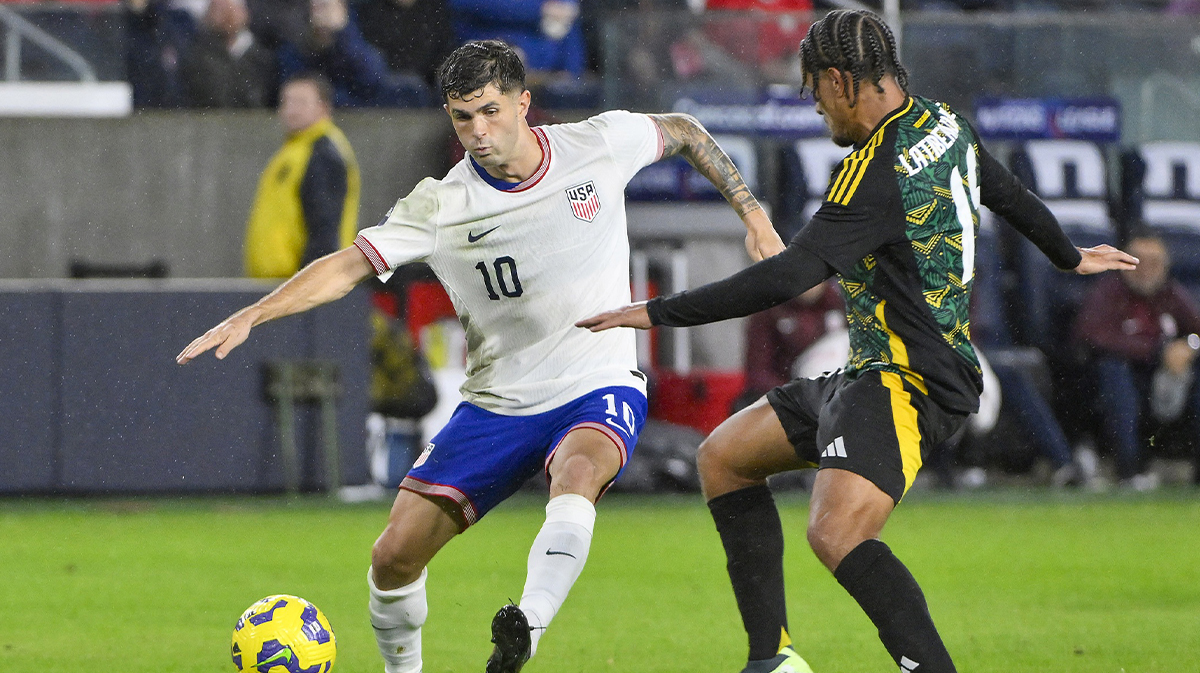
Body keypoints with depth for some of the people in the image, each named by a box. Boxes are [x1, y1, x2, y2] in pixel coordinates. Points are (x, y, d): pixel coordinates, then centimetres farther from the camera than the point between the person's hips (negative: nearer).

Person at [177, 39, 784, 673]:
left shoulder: (600, 144, -7)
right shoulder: (438, 207, -10)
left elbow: (684, 132, 13)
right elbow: (348, 265, -16)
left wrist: (751, 212, 9)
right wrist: (250, 316, -28)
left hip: (599, 389, -2)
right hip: (496, 402, 2)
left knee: (577, 472, -38)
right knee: (394, 555, -5)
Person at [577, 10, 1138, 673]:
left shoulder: (877, 174, -20)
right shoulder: (946, 126, 8)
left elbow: (787, 277, -25)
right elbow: (1011, 195, 27)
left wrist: (658, 312, -19)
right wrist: (1070, 257, 48)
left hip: (911, 382, -11)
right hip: (869, 372, 11)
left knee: (835, 533, -29)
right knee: (723, 457, 15)